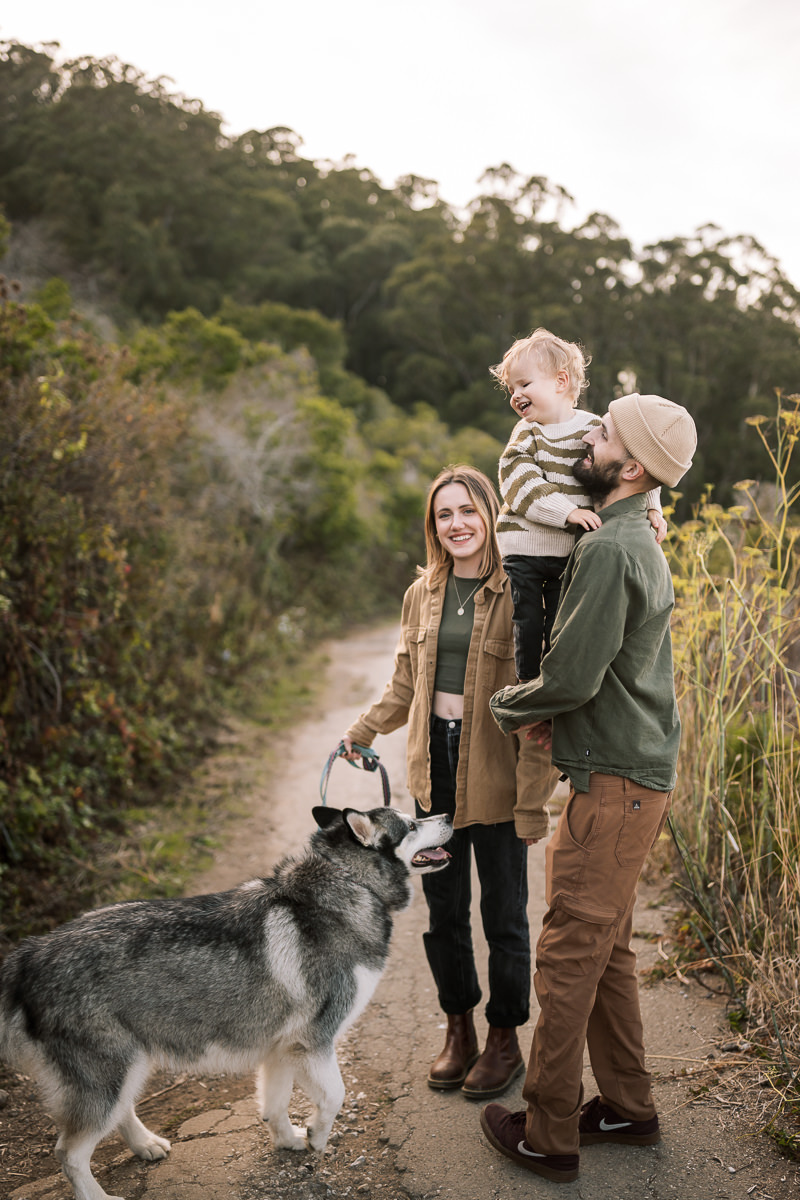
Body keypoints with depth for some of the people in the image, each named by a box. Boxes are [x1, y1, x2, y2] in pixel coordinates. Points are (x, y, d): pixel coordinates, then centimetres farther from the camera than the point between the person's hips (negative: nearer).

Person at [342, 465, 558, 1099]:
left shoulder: (517, 594, -12)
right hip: (434, 769, 5)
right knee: (443, 909, 15)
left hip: (494, 774, -5)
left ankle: (505, 1040, 30)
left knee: (503, 914, 10)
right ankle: (459, 1028, 35)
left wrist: (533, 798, -17)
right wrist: (362, 731, 15)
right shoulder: (423, 593, 7)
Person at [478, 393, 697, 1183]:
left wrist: (507, 706, -3)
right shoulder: (638, 541, 15)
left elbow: (572, 677, -22)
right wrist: (551, 713, 7)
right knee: (607, 949, 18)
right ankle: (627, 1108, 32)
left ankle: (548, 1136, 14)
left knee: (568, 956, 0)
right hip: (634, 771, 10)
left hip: (616, 784, -10)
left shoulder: (609, 549, -18)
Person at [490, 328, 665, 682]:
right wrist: (567, 511, -26)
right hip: (524, 549, 0)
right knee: (528, 623, 3)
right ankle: (527, 684, 19)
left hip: (570, 551, 1)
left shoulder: (594, 428, 1)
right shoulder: (526, 434, -1)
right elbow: (519, 483, -16)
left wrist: (651, 507, -3)